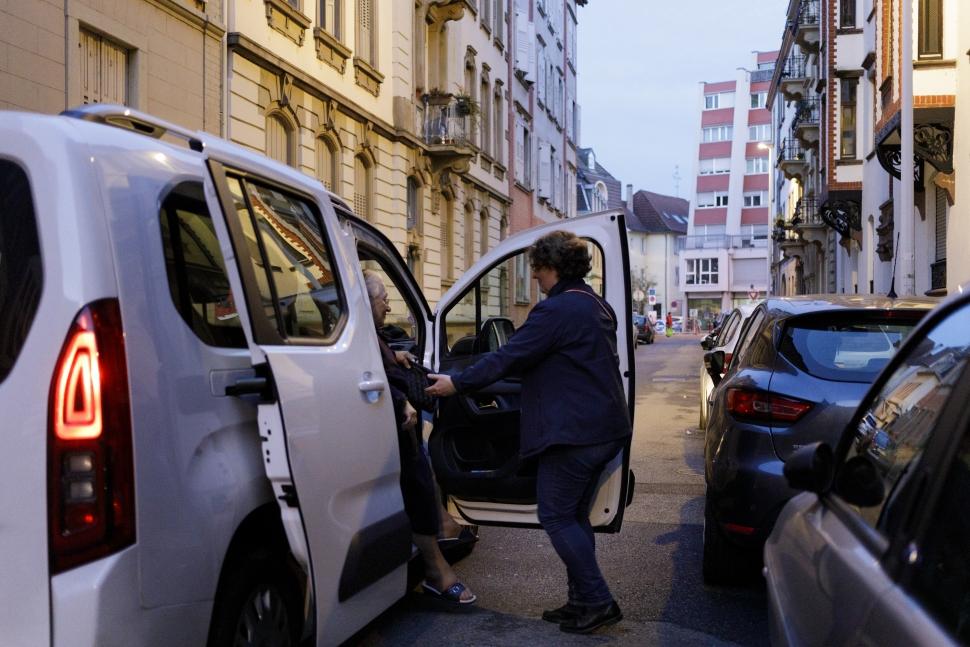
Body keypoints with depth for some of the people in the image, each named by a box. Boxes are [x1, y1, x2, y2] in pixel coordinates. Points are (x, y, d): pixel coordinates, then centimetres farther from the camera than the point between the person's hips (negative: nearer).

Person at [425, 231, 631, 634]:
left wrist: (457, 384, -7)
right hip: (603, 429, 10)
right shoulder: (597, 307, 16)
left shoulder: (557, 309, -16)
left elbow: (509, 358, -16)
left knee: (556, 517, -2)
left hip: (574, 433, -10)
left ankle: (598, 602, -1)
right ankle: (582, 601, 19)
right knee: (574, 516, 15)